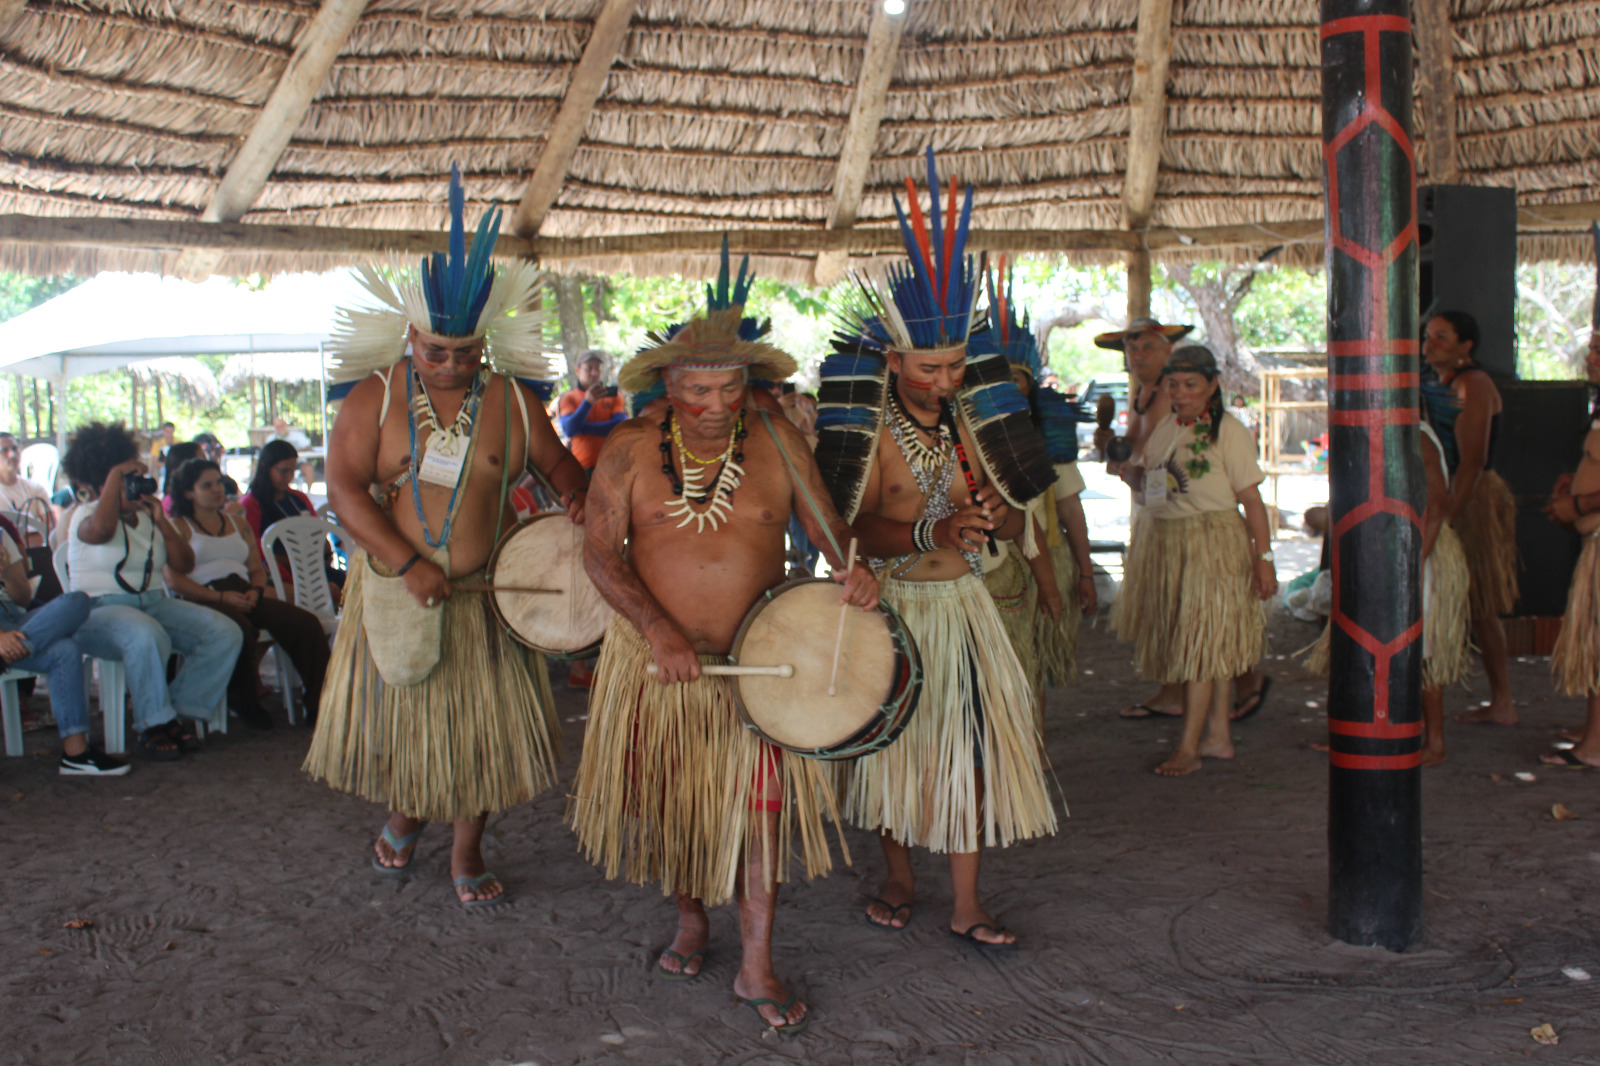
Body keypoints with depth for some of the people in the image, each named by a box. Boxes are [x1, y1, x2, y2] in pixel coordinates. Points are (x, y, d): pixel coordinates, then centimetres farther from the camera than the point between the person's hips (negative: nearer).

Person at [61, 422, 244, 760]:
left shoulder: (147, 516, 17)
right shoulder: (86, 515, -1)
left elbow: (185, 565, 10)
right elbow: (100, 530, -29)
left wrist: (162, 522, -2)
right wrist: (116, 474, -19)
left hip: (154, 603, 6)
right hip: (100, 611, -6)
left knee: (226, 633, -16)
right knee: (147, 636, -41)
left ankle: (178, 715, -13)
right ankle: (153, 726, -23)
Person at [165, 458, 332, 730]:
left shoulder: (238, 524, 28)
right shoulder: (178, 527, 11)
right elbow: (173, 578, -3)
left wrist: (255, 591, -1)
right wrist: (221, 596, -14)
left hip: (245, 597, 5)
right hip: (204, 600, -5)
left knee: (307, 624, -20)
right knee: (241, 631, -39)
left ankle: (319, 705, -21)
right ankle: (245, 703, -14)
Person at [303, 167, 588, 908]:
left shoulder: (512, 402, -1)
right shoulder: (376, 396, -6)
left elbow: (558, 464, 10)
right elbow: (344, 489, -13)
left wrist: (574, 496, -15)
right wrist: (408, 564, -22)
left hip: (484, 592, 1)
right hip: (395, 588, -1)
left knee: (483, 723, 5)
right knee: (398, 713, 14)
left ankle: (468, 852, 24)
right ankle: (405, 817, 44)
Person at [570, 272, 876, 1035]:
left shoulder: (778, 443, -3)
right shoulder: (632, 449, -6)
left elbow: (826, 523, 3)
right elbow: (600, 549, -8)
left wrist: (853, 566, -21)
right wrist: (657, 629, -21)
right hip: (655, 658, 1)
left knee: (759, 806, 1)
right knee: (669, 801, 13)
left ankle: (757, 969, 13)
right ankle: (691, 923, 38)